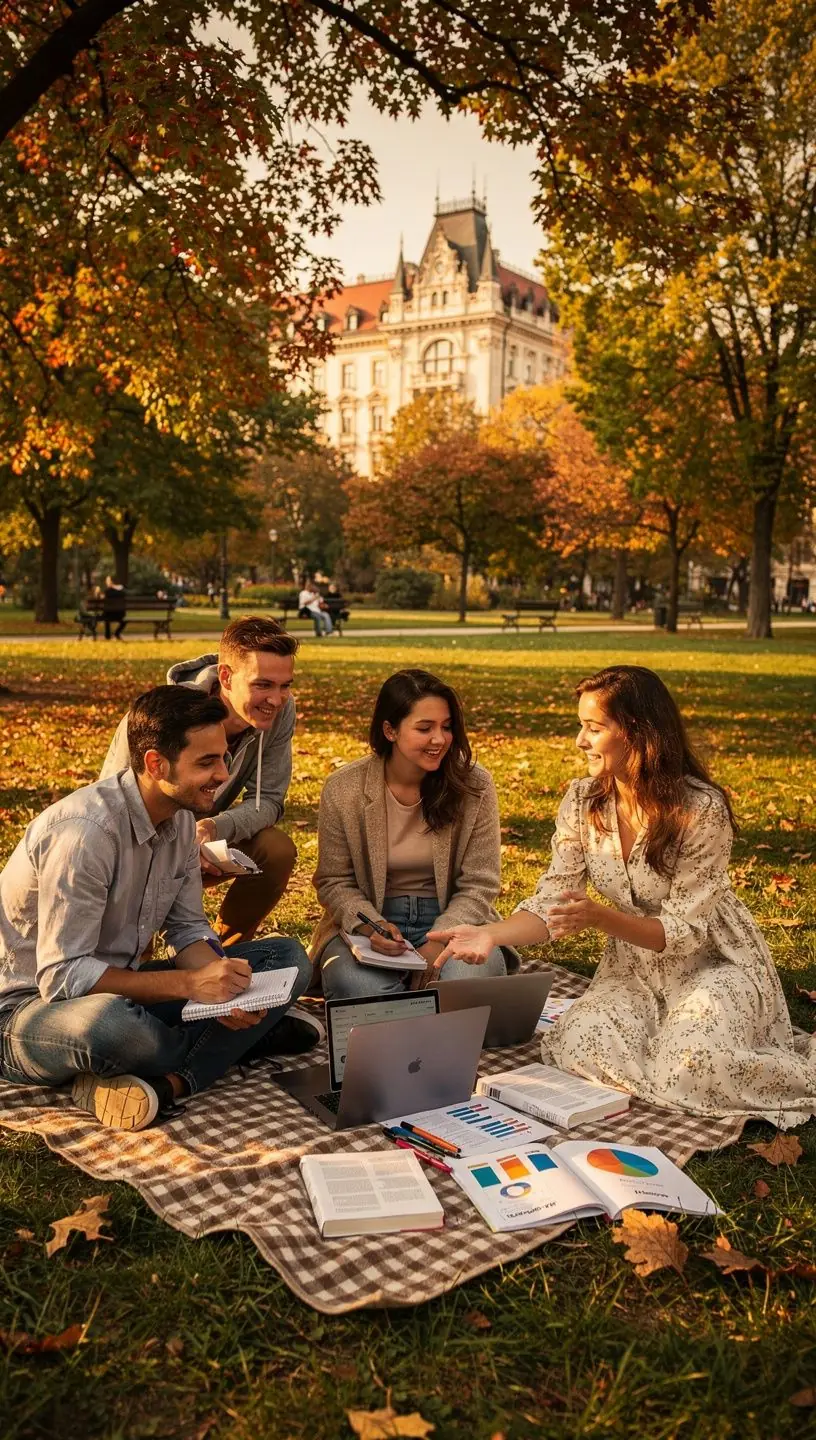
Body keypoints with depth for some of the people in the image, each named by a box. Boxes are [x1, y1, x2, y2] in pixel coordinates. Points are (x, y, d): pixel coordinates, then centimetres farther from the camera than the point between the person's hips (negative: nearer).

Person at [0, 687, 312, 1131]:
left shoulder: (179, 818, -1)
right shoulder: (85, 831, -27)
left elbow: (188, 928, 5)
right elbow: (62, 977, -28)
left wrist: (223, 989, -17)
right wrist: (189, 983, -29)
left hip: (113, 988, 8)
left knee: (287, 958, -6)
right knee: (111, 1024, -45)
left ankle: (163, 1082, -23)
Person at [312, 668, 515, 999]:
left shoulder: (474, 787, -6)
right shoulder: (342, 789, -6)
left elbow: (478, 885, -4)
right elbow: (334, 882, 1)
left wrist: (438, 943, -19)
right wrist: (370, 926, -19)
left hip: (452, 921, 1)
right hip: (369, 921, 0)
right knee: (364, 991, -33)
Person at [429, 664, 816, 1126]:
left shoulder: (702, 809, -23)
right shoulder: (583, 802, -8)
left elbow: (684, 930, -21)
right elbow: (552, 902, -9)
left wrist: (600, 917, -38)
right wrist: (489, 935, -28)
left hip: (712, 964, -4)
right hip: (635, 966, 4)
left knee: (691, 1070, -28)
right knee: (577, 1045, -22)